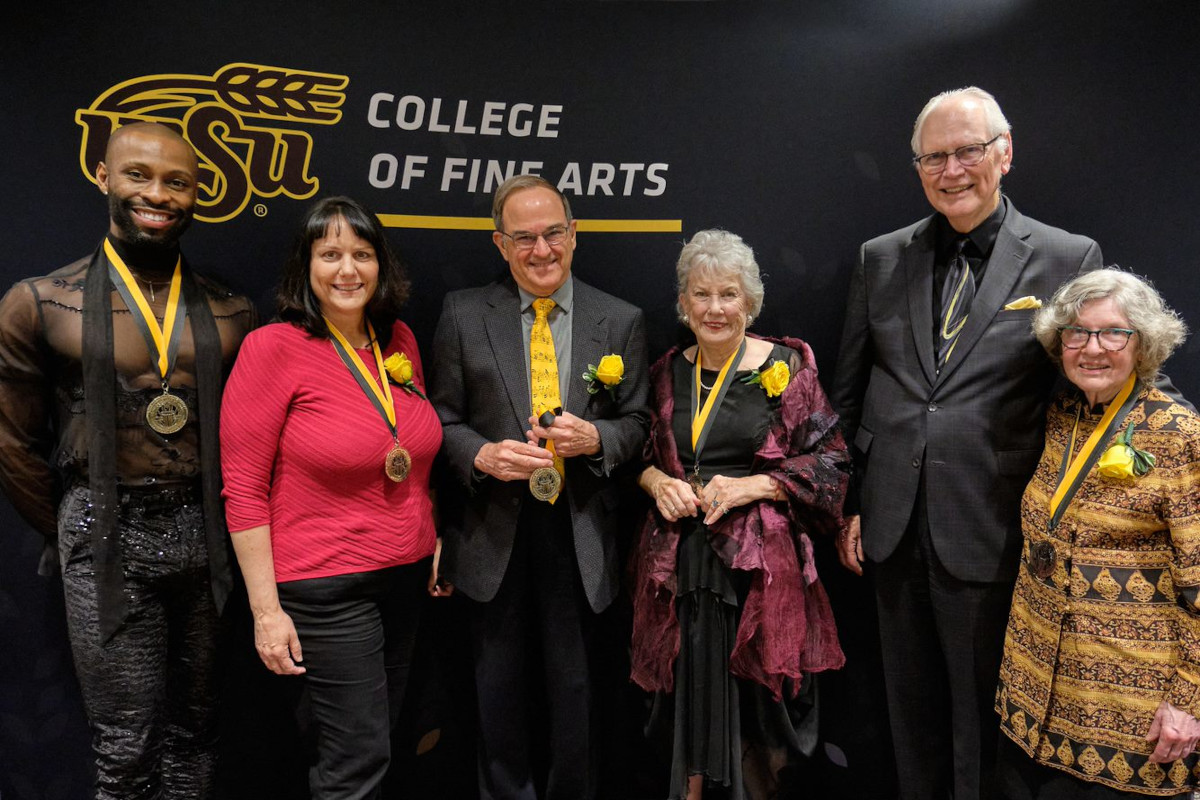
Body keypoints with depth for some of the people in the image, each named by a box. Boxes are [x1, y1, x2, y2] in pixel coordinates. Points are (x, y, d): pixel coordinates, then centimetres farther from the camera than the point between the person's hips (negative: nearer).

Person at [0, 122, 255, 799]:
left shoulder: (232, 312, 4)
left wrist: (218, 525, 8)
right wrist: (75, 534, 7)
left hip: (205, 537, 2)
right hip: (108, 542, -2)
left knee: (195, 731, 14)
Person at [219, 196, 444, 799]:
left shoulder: (399, 340, 5)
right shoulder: (273, 347, -13)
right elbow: (243, 489, -12)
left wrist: (435, 543, 11)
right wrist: (266, 610, -13)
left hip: (407, 574, 6)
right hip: (326, 587, -6)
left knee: (375, 737, 18)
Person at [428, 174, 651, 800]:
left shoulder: (622, 321, 1)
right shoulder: (463, 314, 0)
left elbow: (636, 422, 4)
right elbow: (443, 416, 2)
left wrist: (595, 438, -16)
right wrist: (481, 454, -17)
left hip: (580, 533, 0)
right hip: (495, 530, 0)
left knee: (574, 685, 13)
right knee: (500, 686, 15)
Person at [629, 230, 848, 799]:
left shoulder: (785, 367, -2)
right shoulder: (668, 372, 8)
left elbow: (830, 461, -3)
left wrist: (751, 486, -14)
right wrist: (657, 482, -4)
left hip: (759, 560, -3)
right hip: (680, 559, 3)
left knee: (759, 702, 3)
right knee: (692, 695, 8)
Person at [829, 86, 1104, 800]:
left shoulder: (1068, 259, -4)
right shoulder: (881, 259, 6)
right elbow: (849, 392, 9)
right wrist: (846, 505, 7)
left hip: (994, 538, -3)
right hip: (893, 530, 3)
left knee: (983, 715, 13)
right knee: (911, 704, 19)